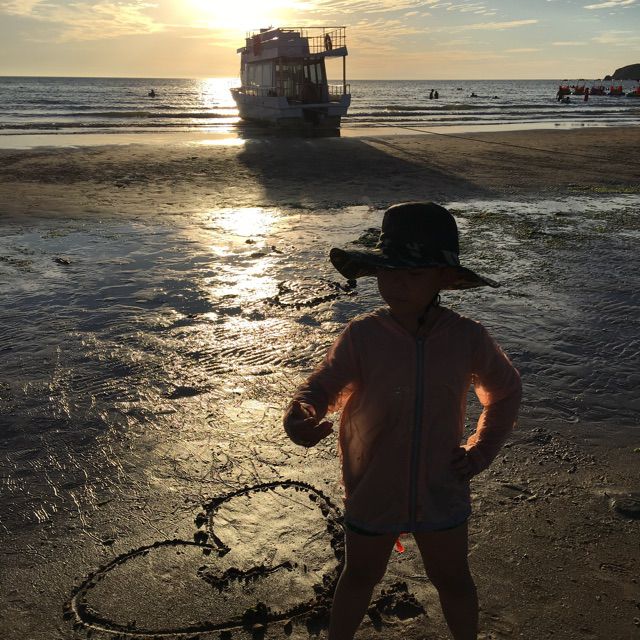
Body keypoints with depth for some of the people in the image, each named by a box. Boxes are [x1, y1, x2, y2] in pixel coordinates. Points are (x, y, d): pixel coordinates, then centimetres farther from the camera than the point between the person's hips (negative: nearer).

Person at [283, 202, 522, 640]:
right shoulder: (362, 336, -20)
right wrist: (302, 416, -37)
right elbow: (323, 386, -14)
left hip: (442, 493, 1)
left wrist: (481, 452, -2)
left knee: (453, 580, 24)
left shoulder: (468, 338, -14)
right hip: (372, 493, -1)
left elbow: (506, 391, 4)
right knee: (361, 576, 22)